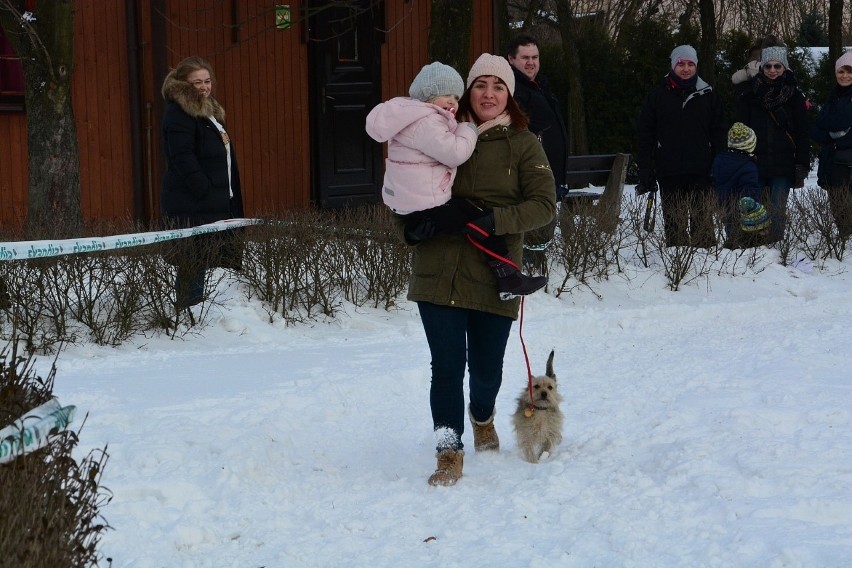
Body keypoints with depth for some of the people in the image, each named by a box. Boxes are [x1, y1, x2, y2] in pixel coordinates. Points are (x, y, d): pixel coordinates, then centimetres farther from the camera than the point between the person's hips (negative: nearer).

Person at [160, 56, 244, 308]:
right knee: (195, 265, -9)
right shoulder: (178, 113, -11)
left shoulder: (208, 110, 19)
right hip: (192, 207, -10)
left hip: (213, 204, 10)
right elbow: (183, 159, -20)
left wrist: (231, 200, 19)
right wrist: (205, 192, -22)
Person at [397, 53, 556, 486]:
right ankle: (450, 452, 2)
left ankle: (482, 418, 42)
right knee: (447, 365, -7)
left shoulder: (523, 143, 2)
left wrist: (494, 221, -19)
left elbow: (544, 203, -6)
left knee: (486, 368, 10)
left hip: (493, 275, -1)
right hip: (438, 272, 1)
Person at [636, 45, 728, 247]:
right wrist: (645, 173, -3)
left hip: (701, 174, 0)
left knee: (703, 223, 1)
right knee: (674, 224, 4)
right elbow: (644, 135, 4)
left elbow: (720, 133, 7)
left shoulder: (708, 95, 7)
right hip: (669, 176, 0)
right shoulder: (658, 96, 4)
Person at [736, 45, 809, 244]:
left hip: (783, 166, -1)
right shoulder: (750, 95, 6)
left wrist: (801, 168, -3)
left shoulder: (794, 97, 5)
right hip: (754, 166, 1)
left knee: (777, 213, -4)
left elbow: (802, 135, 4)